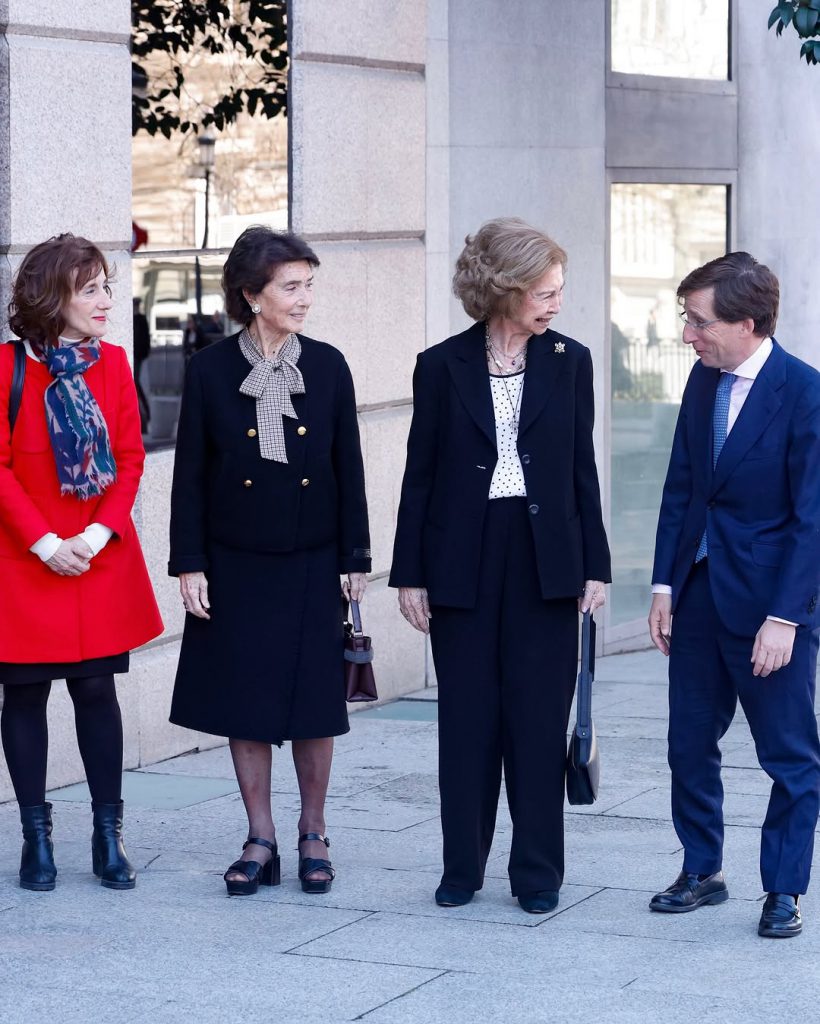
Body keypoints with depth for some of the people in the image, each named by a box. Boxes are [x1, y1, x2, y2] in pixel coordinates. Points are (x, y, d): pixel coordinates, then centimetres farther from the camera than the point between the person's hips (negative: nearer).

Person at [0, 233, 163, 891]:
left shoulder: (112, 364, 5)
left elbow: (131, 459, 3)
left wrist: (100, 533, -10)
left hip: (101, 561, 3)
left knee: (97, 690, 5)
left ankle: (109, 837, 13)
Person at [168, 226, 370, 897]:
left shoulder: (327, 366, 1)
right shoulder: (212, 370, -3)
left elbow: (348, 467, 4)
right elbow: (190, 473, -1)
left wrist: (355, 558, 2)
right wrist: (189, 563, -5)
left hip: (311, 563, 1)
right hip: (235, 564, -1)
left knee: (313, 702, 4)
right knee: (245, 701, 4)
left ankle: (314, 836, 18)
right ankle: (260, 842, 14)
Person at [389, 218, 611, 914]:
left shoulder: (568, 362, 5)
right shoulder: (444, 366, 0)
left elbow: (582, 468, 7)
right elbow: (421, 473, 3)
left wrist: (594, 567, 3)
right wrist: (410, 574, 0)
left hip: (545, 560, 1)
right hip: (464, 562, 0)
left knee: (539, 718, 2)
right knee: (467, 718, 5)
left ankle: (538, 872, 11)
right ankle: (463, 866, 16)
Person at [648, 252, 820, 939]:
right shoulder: (704, 380, 5)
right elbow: (681, 486, 11)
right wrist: (665, 585, 6)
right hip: (699, 594, 7)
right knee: (690, 745, 13)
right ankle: (702, 873, 29)